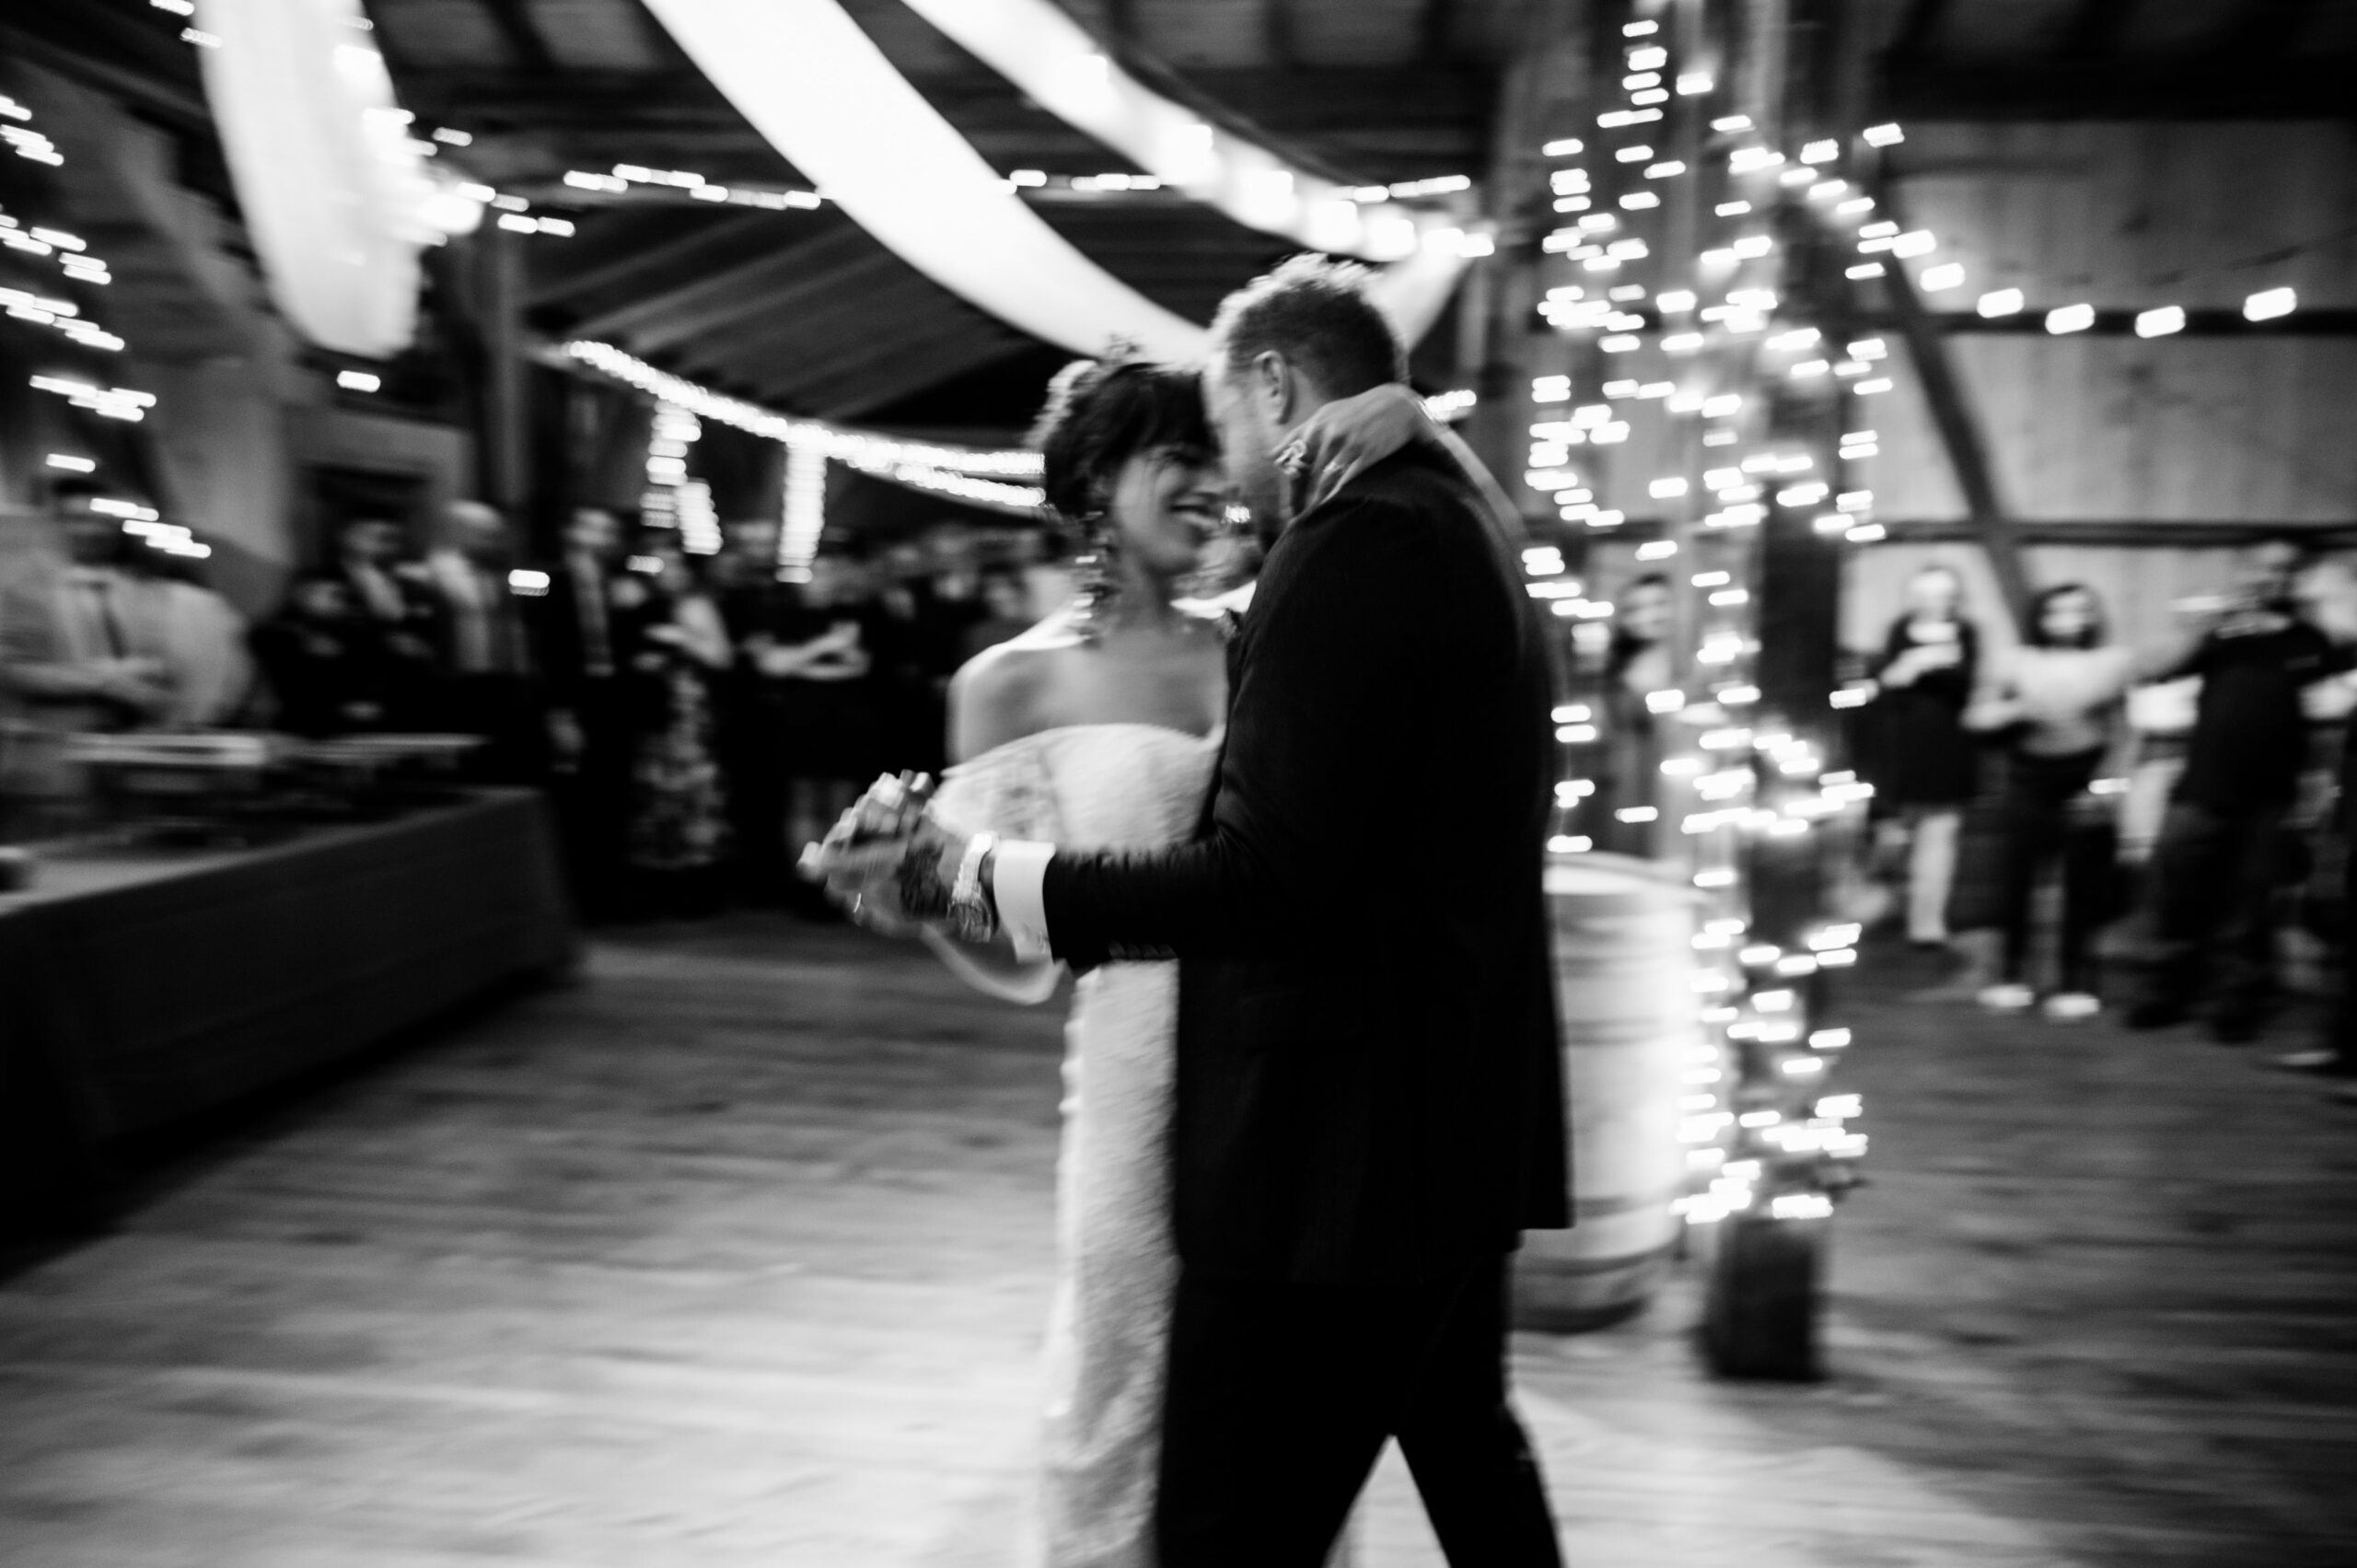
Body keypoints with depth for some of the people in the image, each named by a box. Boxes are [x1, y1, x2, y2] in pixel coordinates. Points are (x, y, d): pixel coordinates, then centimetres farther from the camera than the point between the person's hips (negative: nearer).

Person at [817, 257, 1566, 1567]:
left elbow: (1265, 878, -25)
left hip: (1336, 1141, -10)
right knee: (1467, 1447, 28)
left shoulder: (1359, 539, -18)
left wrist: (972, 878, -21)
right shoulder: (1459, 522, 12)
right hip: (1456, 1121, 10)